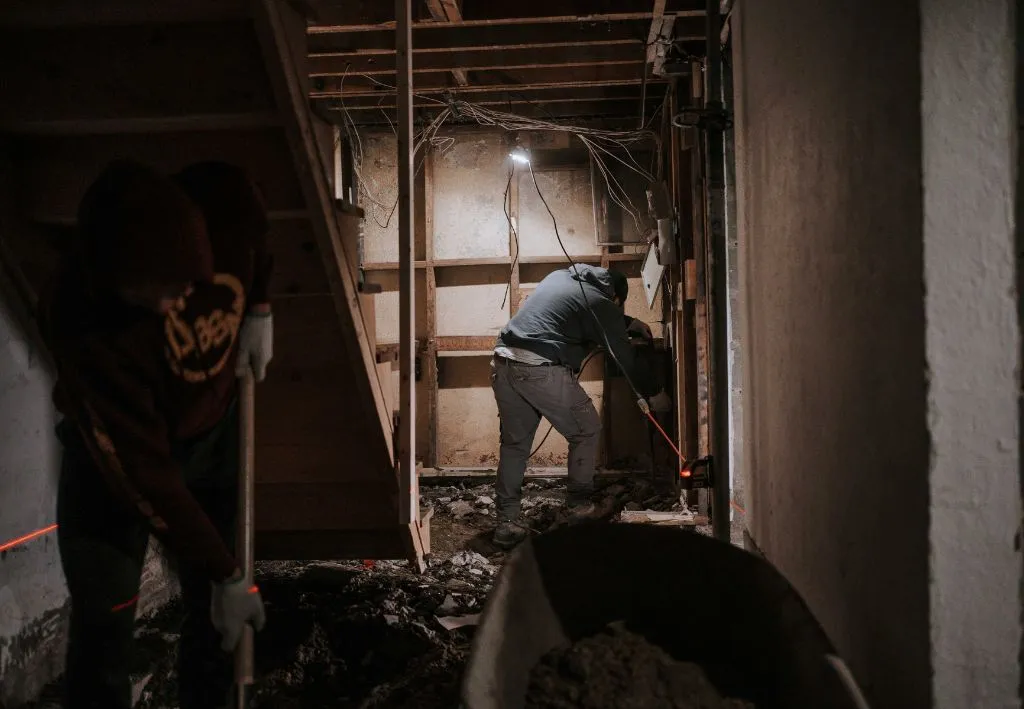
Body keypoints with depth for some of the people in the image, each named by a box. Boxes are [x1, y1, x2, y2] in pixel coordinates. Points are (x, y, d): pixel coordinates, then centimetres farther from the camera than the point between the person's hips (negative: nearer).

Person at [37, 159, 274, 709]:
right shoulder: (82, 323, -37)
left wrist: (259, 310, -3)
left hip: (213, 434, 4)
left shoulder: (225, 204, -28)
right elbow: (143, 472, -31)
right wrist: (225, 574, -26)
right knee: (103, 623, -1)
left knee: (212, 612, 9)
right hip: (114, 455, -3)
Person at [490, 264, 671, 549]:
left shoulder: (560, 276, 25)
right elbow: (626, 360, 12)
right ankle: (579, 504, 24)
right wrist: (655, 394, 27)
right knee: (586, 431, 15)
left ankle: (506, 523, 13)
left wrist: (628, 323, 49)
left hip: (503, 363, 6)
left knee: (514, 443, 16)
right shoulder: (602, 304, 6)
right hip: (542, 371, -6)